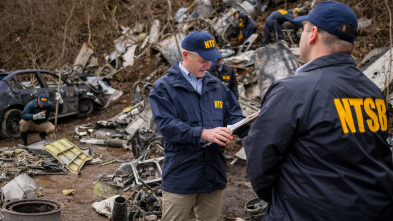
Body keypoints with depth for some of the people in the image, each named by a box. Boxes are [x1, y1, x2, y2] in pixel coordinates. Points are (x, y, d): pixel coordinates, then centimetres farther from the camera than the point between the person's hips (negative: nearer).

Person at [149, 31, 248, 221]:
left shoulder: (217, 86, 12)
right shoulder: (163, 88, -6)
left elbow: (233, 117, 9)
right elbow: (166, 125, -19)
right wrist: (204, 134, -31)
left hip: (214, 175, 5)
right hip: (180, 177, -5)